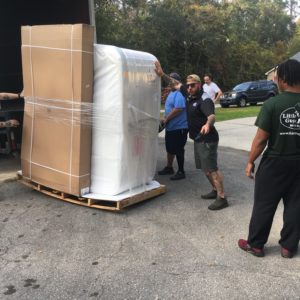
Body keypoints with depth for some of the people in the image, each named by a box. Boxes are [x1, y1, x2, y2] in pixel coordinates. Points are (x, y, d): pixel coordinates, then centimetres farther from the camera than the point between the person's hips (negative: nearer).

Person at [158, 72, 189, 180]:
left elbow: (178, 109, -29)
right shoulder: (172, 93, 14)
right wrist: (165, 119, 9)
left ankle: (181, 172, 9)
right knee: (170, 148, 20)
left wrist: (166, 119, -18)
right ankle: (169, 167, 35)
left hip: (179, 128, -10)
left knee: (178, 150, -2)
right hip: (170, 127, 10)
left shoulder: (179, 94, -19)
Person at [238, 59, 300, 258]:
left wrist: (250, 161, -2)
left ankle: (255, 244, 21)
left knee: (264, 205, 10)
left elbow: (261, 138, -13)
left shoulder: (272, 104, -14)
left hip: (275, 162, -3)